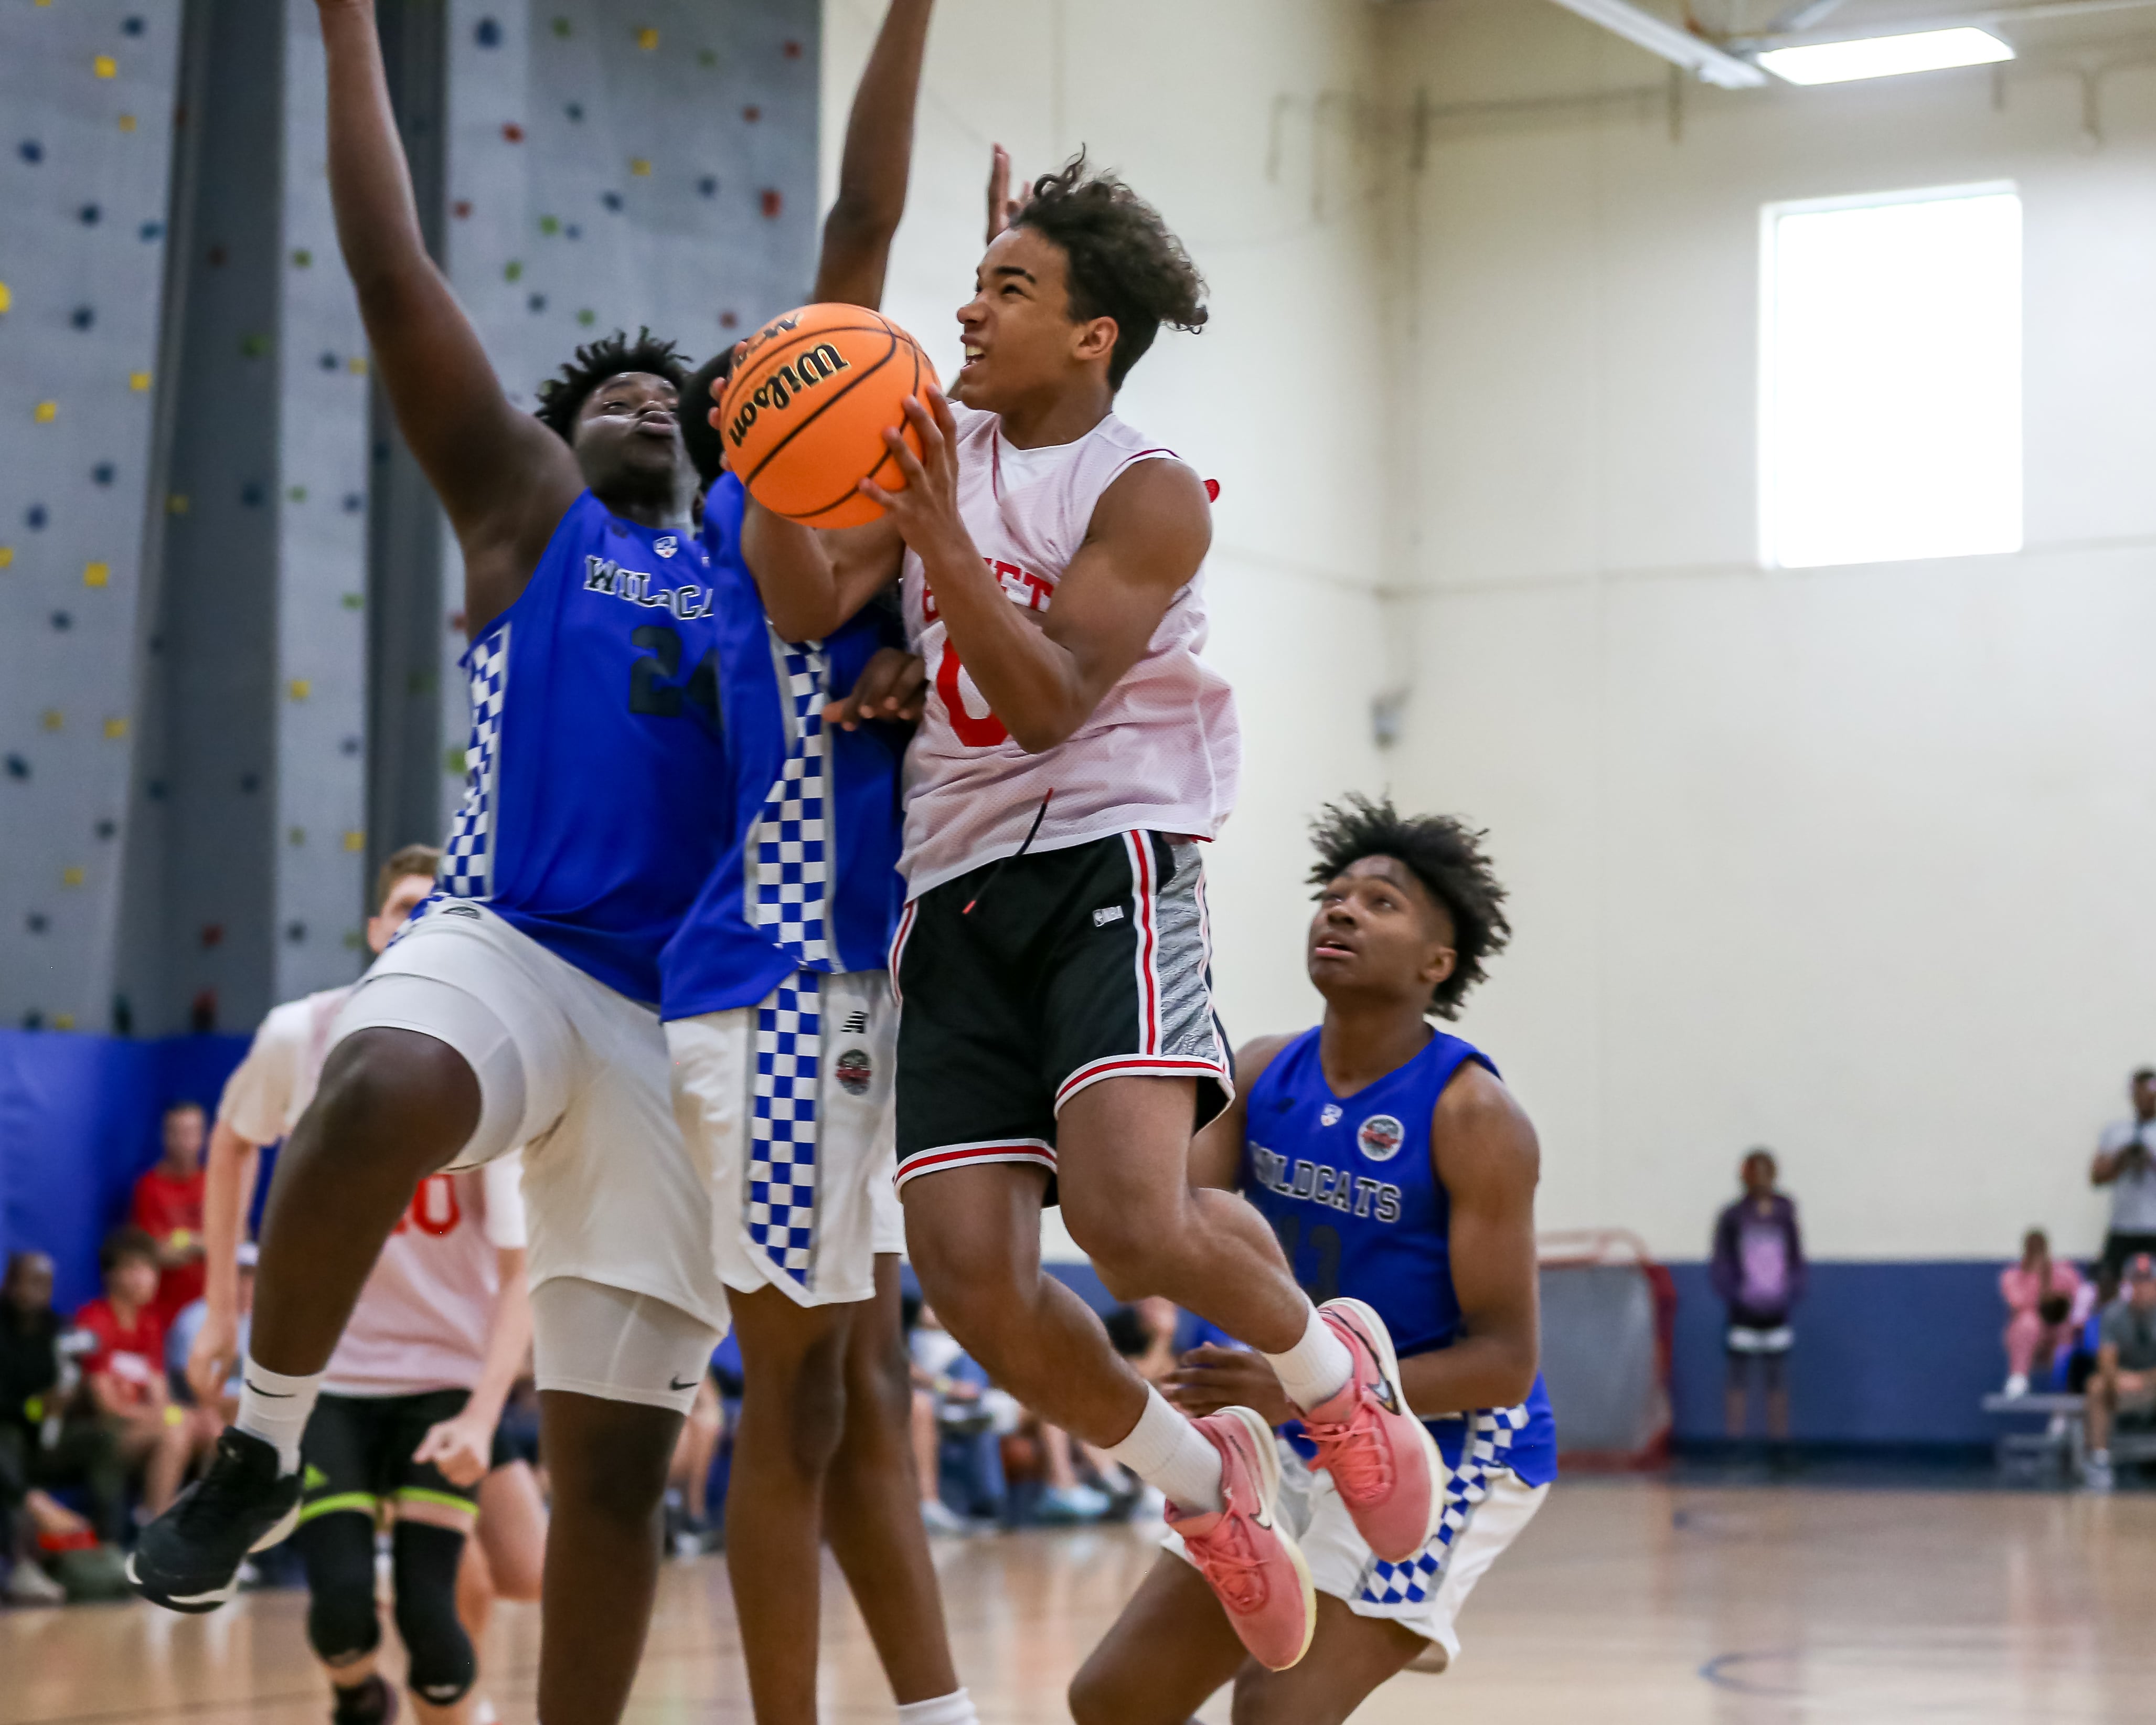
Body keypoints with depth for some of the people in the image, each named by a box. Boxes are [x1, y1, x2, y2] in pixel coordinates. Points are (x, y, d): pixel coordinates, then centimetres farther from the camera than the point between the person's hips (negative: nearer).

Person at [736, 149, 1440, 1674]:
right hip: (957, 889, 5)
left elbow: (1051, 704, -15)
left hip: (1108, 862, -5)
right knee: (970, 1275, -9)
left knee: (1130, 1214, -27)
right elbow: (810, 607, 1)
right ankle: (1203, 1482, 16)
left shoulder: (1150, 495, -3)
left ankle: (1332, 1369, 7)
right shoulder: (937, 443, 14)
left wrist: (940, 533, -24)